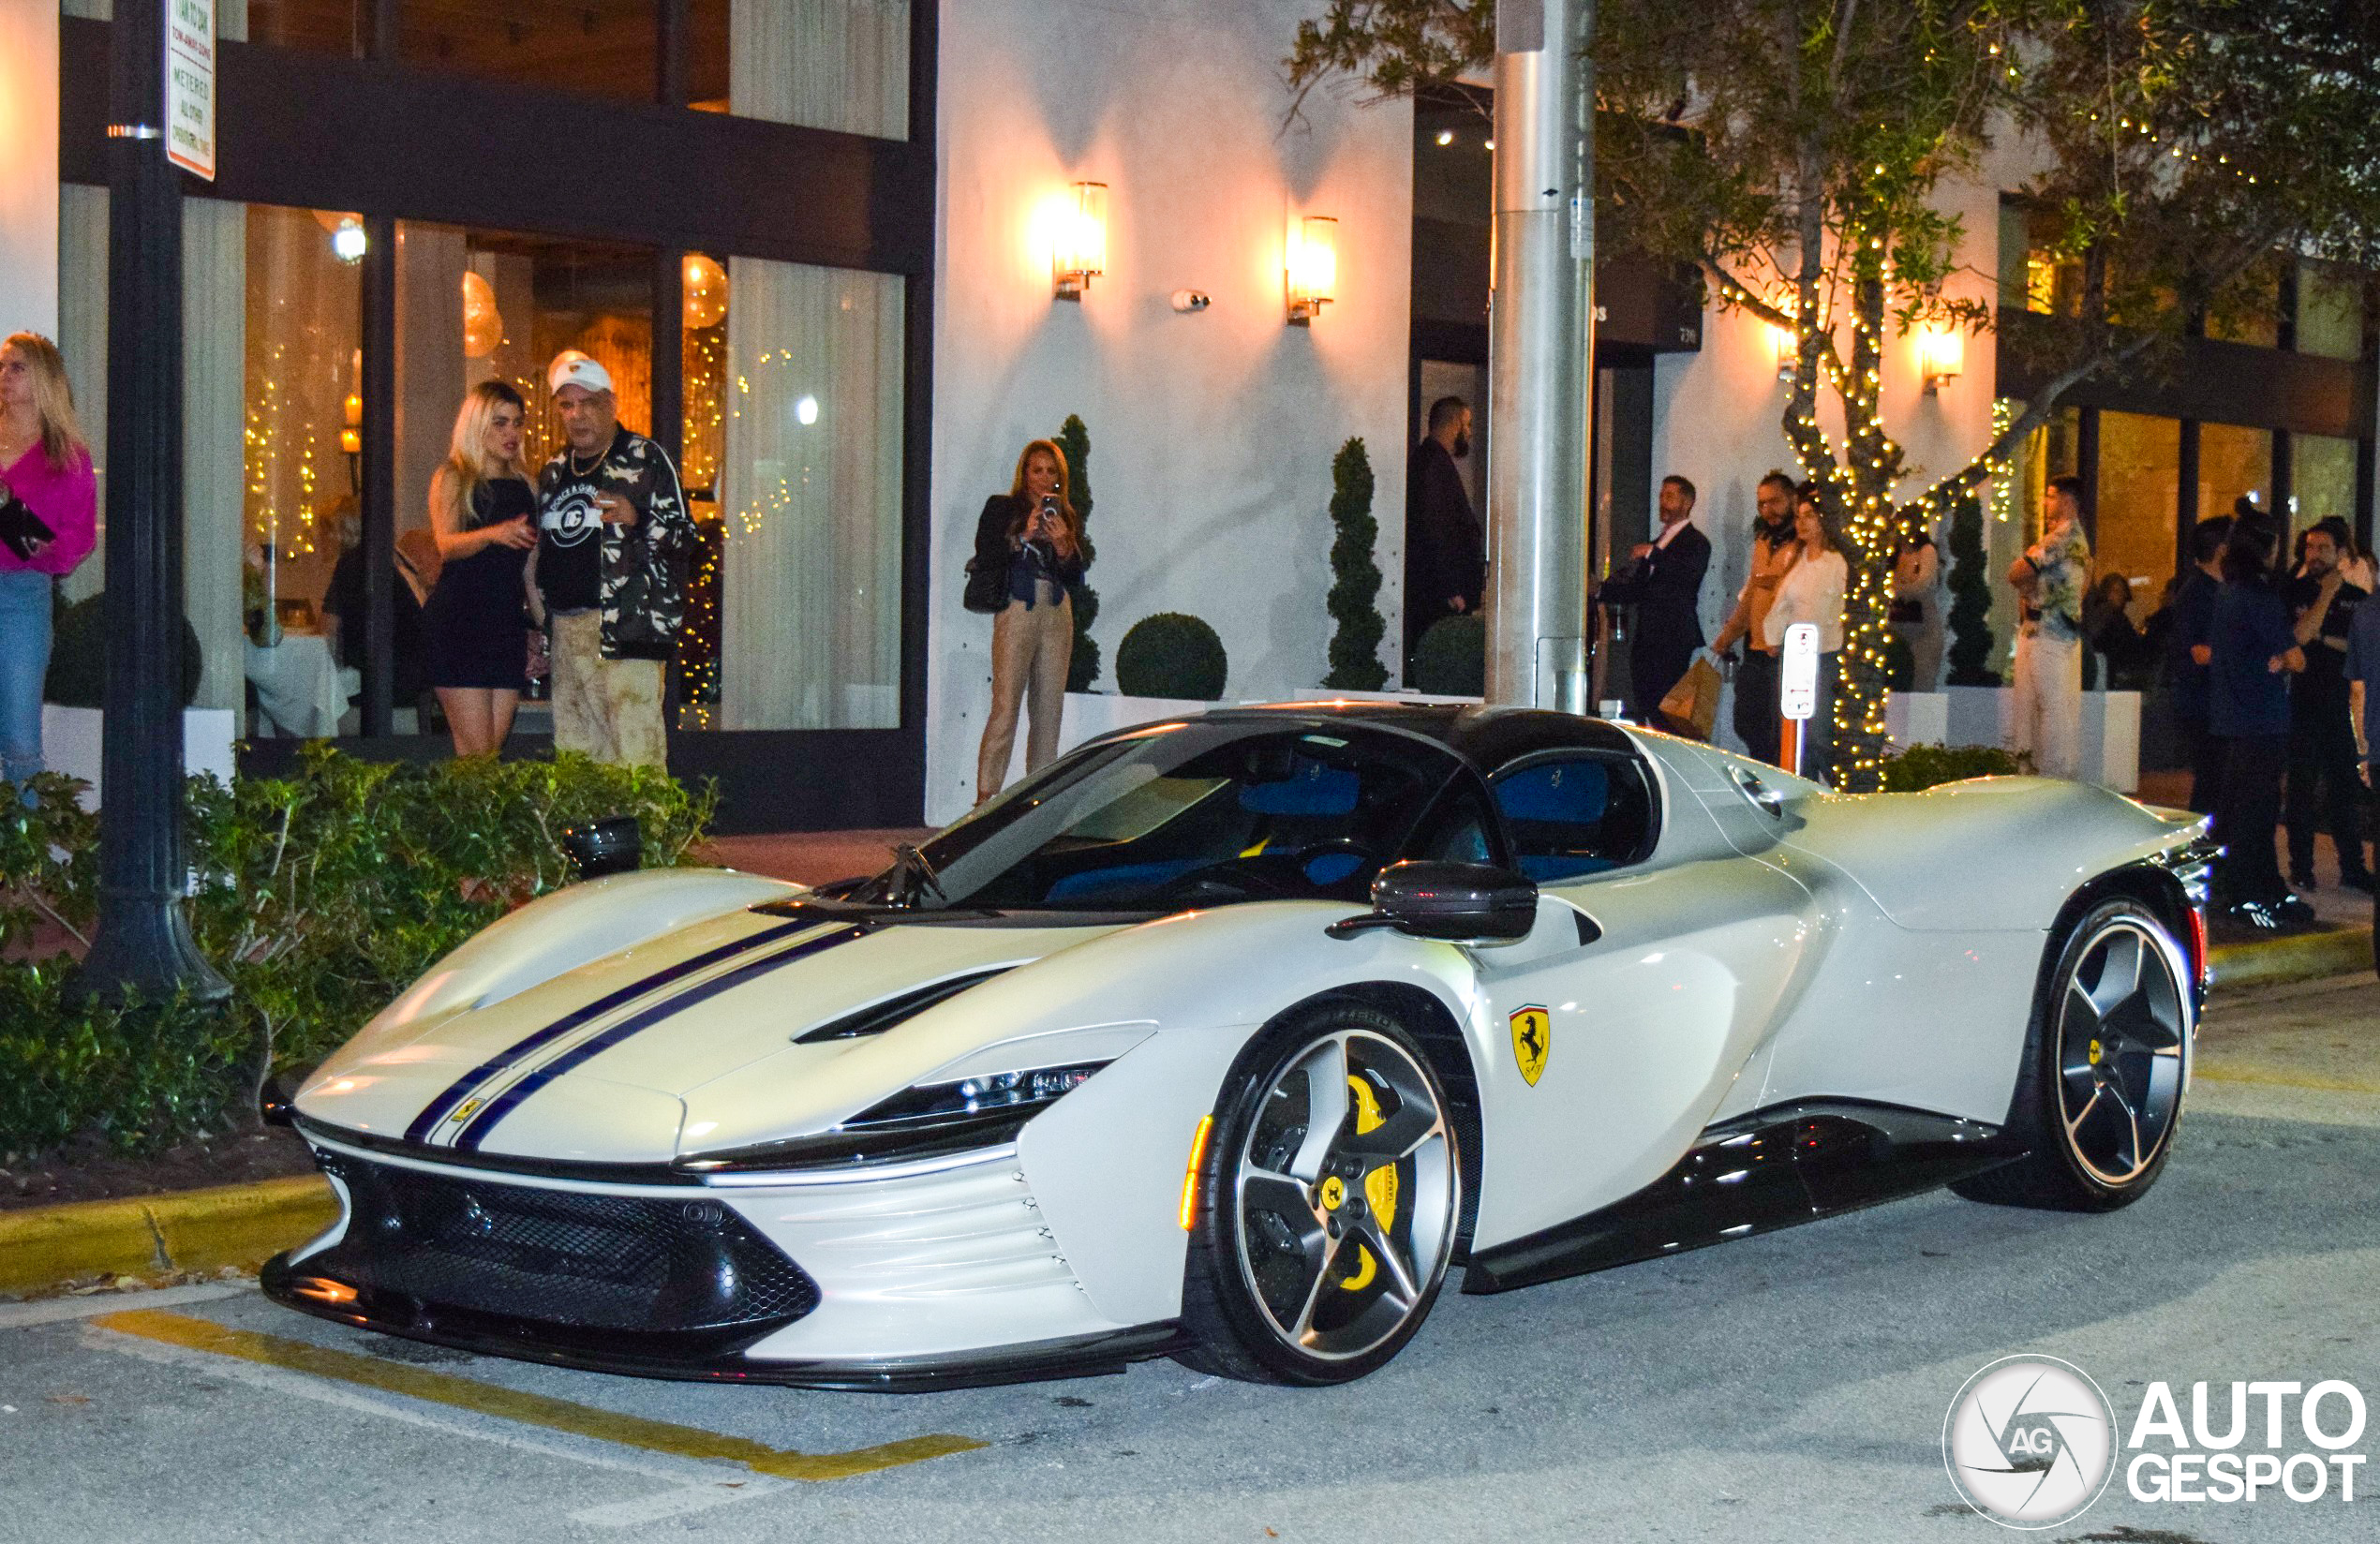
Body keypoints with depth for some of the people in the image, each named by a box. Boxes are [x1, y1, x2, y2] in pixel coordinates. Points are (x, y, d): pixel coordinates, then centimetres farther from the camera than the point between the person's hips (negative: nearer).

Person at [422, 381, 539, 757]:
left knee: (495, 746, 2)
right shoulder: (453, 477, 1)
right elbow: (447, 545, -15)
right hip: (459, 623, -5)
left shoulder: (523, 483, 17)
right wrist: (493, 534, -34)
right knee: (475, 751, -12)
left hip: (508, 622, 5)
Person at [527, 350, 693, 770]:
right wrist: (537, 625, 22)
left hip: (628, 628, -6)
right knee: (573, 747, 6)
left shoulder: (645, 459, 1)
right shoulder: (554, 471, 19)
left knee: (635, 751, -13)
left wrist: (636, 518, -22)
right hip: (565, 629, 6)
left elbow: (684, 535, -4)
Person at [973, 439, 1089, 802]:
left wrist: (1064, 547, -7)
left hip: (1057, 614, 5)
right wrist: (1023, 537, -12)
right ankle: (986, 794, -10)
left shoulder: (1067, 517, 16)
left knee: (1050, 709, 2)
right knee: (1005, 707, -11)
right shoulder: (1001, 508, 5)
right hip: (1016, 612, -4)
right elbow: (984, 561, -3)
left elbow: (1076, 578, 12)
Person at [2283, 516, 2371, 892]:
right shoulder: (2294, 592, 0)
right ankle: (2301, 868, 8)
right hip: (2302, 703, -3)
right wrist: (2326, 594, -14)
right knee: (2302, 788, 1)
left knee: (2346, 788, 6)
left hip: (2339, 704, 3)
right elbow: (2298, 637, -15)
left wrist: (2324, 639, -9)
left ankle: (2352, 868, 13)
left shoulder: (2356, 599, 9)